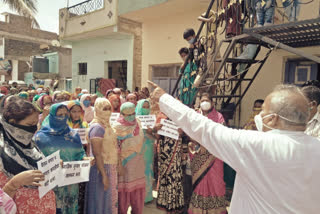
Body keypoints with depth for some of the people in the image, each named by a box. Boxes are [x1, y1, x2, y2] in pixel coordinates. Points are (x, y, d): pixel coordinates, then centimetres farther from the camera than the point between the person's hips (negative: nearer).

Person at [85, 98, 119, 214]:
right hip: (101, 168, -8)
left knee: (108, 198, 18)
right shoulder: (97, 127, -17)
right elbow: (97, 154, -22)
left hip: (110, 167, 8)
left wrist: (114, 169, 14)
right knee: (101, 200, 5)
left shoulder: (106, 125, 10)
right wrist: (104, 175, -24)